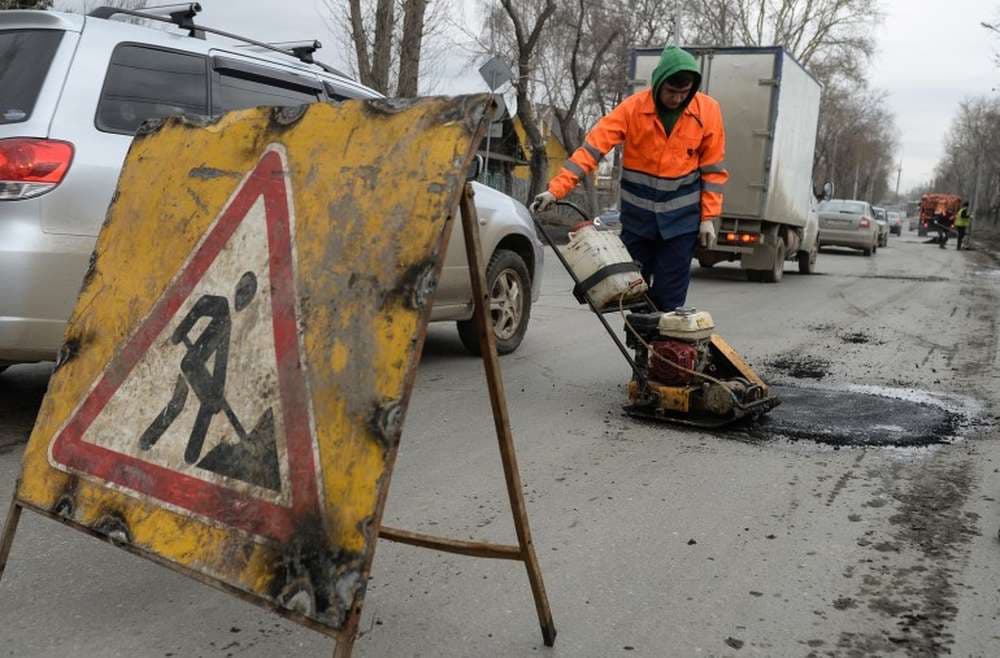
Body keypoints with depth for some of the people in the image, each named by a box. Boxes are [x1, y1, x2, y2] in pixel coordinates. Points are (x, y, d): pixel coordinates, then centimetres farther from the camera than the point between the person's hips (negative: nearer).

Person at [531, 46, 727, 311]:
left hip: (681, 217, -1)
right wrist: (556, 189, -24)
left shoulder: (708, 110, -6)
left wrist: (708, 217, -2)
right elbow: (592, 148, -16)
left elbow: (713, 168, 1)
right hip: (637, 217, 1)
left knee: (669, 296, 0)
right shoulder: (633, 108, -10)